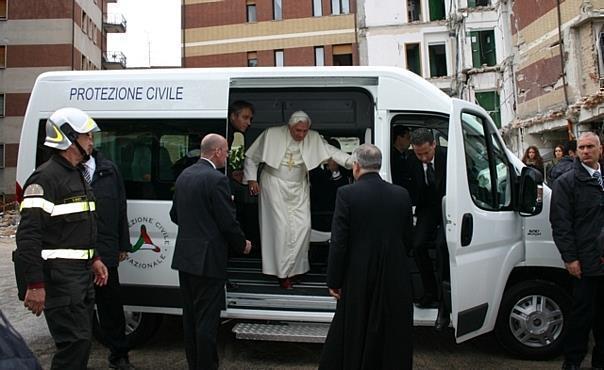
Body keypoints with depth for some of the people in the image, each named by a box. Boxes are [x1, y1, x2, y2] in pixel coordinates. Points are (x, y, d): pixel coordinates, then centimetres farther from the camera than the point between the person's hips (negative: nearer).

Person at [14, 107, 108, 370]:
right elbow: (28, 234, -22)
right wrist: (34, 285, -24)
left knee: (81, 339, 17)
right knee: (75, 341, -8)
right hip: (60, 277, -10)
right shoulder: (46, 178, -15)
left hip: (82, 272, 10)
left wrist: (93, 259, 20)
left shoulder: (77, 176, 16)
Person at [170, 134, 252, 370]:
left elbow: (175, 215, 16)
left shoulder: (184, 175, 9)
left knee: (190, 315, 17)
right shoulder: (217, 179, -17)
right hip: (207, 259, -8)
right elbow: (228, 222, -16)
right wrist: (242, 244, 1)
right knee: (207, 318, 1)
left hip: (185, 256, 9)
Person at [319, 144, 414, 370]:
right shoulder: (401, 194, -1)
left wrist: (334, 281, -5)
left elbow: (338, 243, -13)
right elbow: (408, 240, 5)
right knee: (393, 337, 17)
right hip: (395, 280, 3)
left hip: (358, 278, -2)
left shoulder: (346, 194, -13)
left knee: (354, 335, 15)